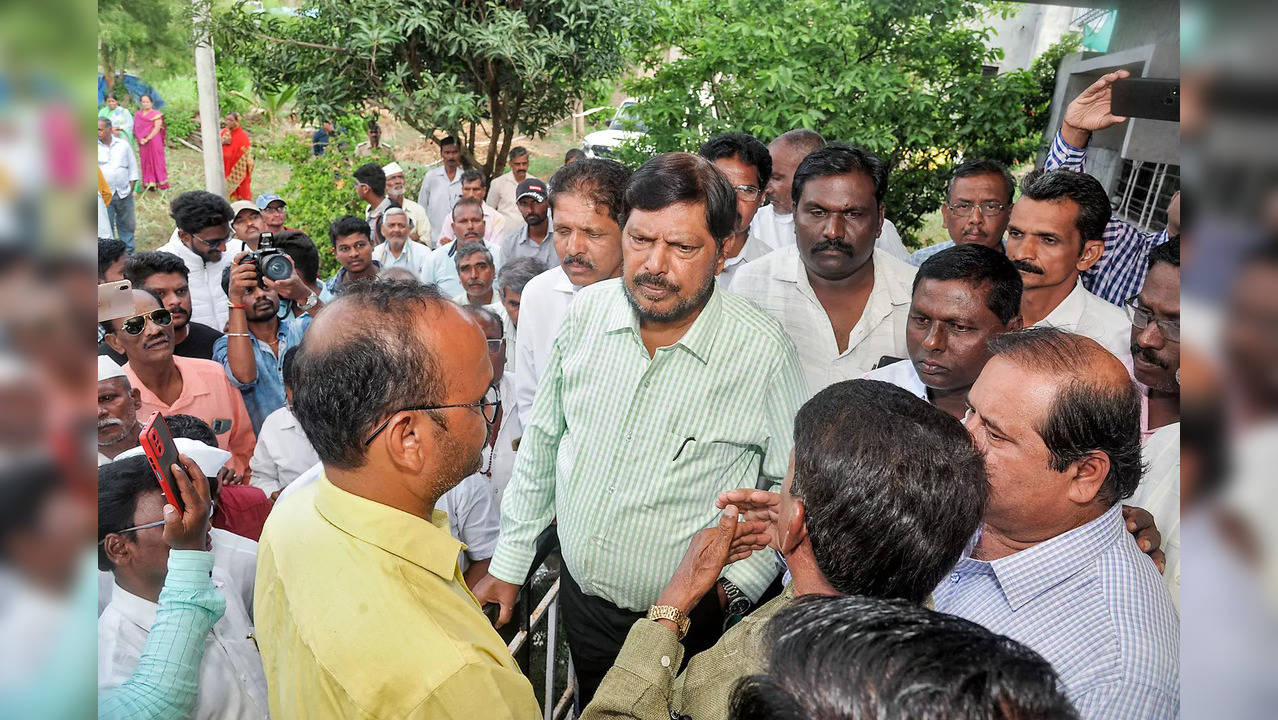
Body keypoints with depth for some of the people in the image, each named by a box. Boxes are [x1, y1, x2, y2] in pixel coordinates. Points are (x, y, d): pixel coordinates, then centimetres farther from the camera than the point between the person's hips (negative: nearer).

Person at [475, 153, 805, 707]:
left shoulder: (762, 350, -20)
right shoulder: (587, 312, -7)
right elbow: (542, 441, 4)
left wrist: (735, 587, -14)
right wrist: (508, 562, 8)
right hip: (580, 596, 4)